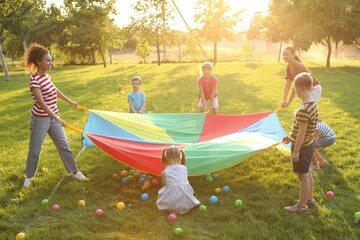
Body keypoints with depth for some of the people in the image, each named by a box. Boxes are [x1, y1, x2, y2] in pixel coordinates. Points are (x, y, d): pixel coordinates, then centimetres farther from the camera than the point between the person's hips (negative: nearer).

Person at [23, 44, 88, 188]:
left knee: (64, 145, 11)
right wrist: (58, 119, -33)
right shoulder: (35, 80, -21)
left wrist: (70, 102, 30)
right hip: (40, 119, -7)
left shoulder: (47, 76, 3)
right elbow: (41, 103, -28)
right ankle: (28, 177, 27)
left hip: (53, 117, 7)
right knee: (35, 150, 8)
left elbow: (55, 91, 21)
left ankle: (73, 171, 23)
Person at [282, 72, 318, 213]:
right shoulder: (312, 104, 1)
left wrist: (296, 151, -18)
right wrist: (291, 136, 20)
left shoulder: (304, 110, -30)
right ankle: (309, 198, 40)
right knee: (307, 173, 23)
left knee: (303, 175, 5)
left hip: (302, 147, -9)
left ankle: (302, 205, 21)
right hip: (308, 144, 9)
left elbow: (302, 133, -25)